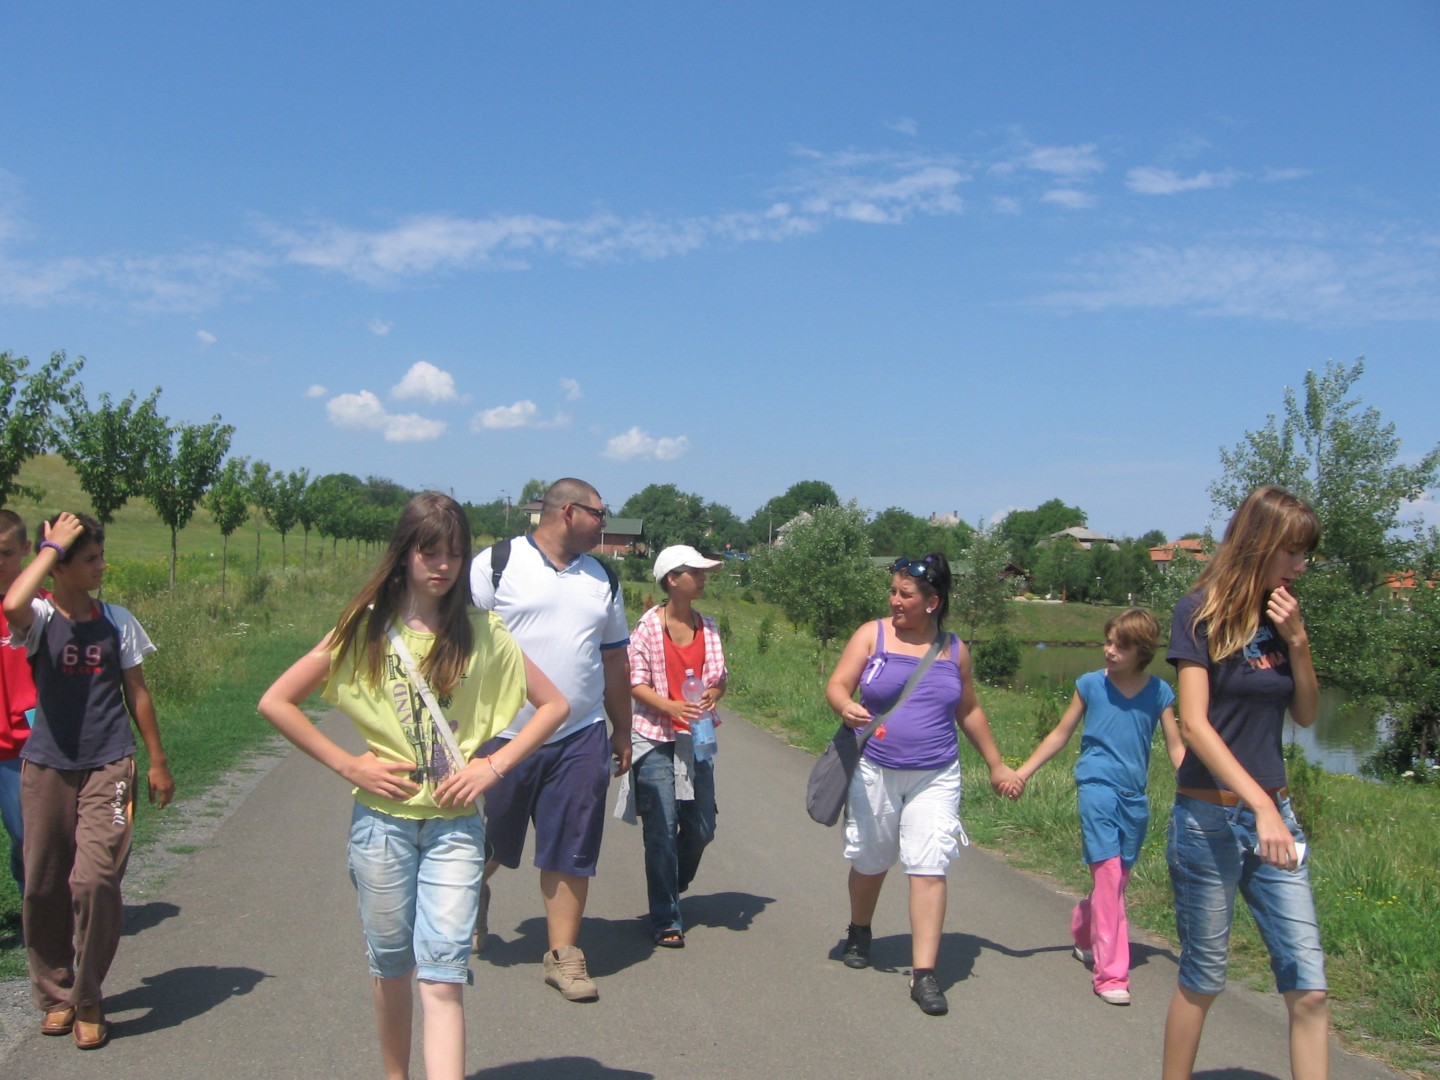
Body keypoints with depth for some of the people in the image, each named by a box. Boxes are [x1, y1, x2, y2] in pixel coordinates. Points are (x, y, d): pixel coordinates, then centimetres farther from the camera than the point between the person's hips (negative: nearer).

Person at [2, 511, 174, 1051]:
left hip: (108, 767, 0)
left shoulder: (117, 621, 4)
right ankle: (55, 995, 27)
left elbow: (136, 692, 12)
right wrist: (52, 544, -19)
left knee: (95, 880, -10)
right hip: (47, 767, 0)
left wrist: (157, 761, 12)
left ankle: (87, 1000, 7)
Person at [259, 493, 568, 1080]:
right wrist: (347, 764, -7)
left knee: (443, 976, -7)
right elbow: (275, 702, -1)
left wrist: (493, 765, -5)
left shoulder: (481, 632, 0)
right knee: (391, 967, 14)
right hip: (383, 818, 1)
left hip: (455, 823, 0)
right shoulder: (366, 629, -2)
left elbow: (553, 704, 5)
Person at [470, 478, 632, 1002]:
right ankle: (474, 893, 43)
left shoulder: (601, 579, 13)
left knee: (571, 851, 3)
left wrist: (622, 729, 19)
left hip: (580, 738, 3)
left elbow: (615, 659, 19)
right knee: (485, 844, 12)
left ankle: (563, 953, 13)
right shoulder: (497, 563, -3)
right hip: (501, 734, -3)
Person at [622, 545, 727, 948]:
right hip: (656, 737, -5)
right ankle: (666, 921, 6)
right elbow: (635, 683, -9)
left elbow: (719, 677, 10)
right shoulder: (648, 625, -7)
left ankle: (671, 889, 36)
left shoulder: (707, 626, 7)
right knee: (662, 830, -4)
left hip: (696, 738, 5)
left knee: (701, 827, 9)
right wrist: (670, 706, -24)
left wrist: (711, 695, -13)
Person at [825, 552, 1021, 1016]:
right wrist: (847, 708, -30)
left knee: (929, 869, -8)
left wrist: (997, 766, 20)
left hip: (935, 778, 1)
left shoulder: (954, 650, 5)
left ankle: (924, 974, -2)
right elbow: (836, 685, -7)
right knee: (870, 862, 13)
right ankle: (859, 932, 41)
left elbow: (969, 711, 17)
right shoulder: (872, 635, -1)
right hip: (875, 773, 0)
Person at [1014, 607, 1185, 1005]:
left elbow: (1176, 747, 6)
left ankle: (1083, 934, 41)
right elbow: (1061, 734, 7)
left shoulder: (1160, 693, 1)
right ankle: (1110, 974, -5)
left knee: (1116, 879, 13)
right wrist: (1022, 773, 5)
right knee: (1109, 877, -11)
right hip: (1097, 788, -3)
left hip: (1135, 797, 3)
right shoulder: (1090, 684, -2)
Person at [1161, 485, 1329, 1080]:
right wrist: (1261, 804, -24)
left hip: (1273, 815, 6)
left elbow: (1307, 714, 11)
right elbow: (1194, 724, -17)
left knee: (1309, 987, 2)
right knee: (1203, 978, 7)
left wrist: (1296, 640, -4)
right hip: (1210, 818, -5)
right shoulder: (1202, 612, -10)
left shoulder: (1280, 617, 8)